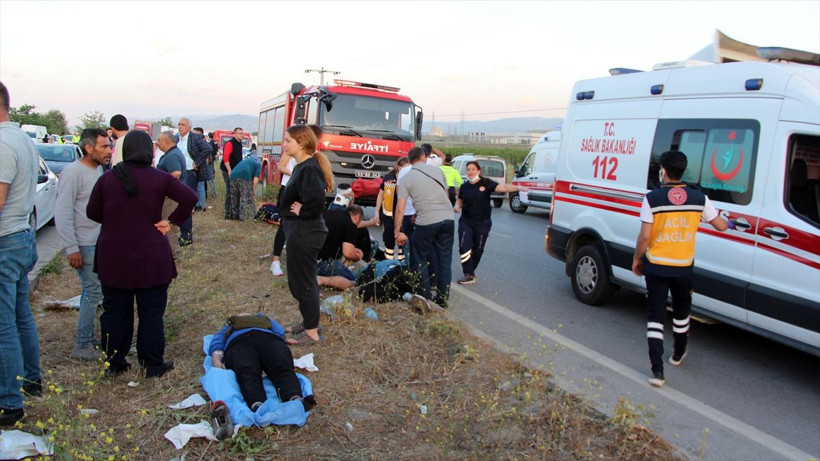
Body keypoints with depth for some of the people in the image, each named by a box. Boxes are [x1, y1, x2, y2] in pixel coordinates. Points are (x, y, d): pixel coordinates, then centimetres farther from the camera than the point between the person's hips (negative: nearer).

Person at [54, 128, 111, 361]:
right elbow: (62, 213, -18)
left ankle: (89, 337, 26)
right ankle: (83, 347, 5)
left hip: (98, 242, 8)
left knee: (91, 291, 15)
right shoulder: (73, 172, -16)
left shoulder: (98, 169, 10)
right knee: (93, 292, -5)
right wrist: (71, 248, -18)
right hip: (84, 245, -8)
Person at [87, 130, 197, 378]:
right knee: (151, 313, 7)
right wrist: (172, 221, -5)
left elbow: (93, 212, 5)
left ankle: (114, 363, 25)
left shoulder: (107, 178, -1)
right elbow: (190, 198, -13)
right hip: (151, 259, -2)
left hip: (113, 259, 3)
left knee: (114, 312, 14)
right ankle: (153, 365, 15)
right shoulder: (159, 178, -8)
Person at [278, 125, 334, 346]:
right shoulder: (303, 166, 10)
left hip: (304, 233, -10)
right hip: (302, 231, 10)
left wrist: (301, 212, -18)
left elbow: (316, 200, -35)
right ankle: (310, 322, 34)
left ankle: (311, 332, 12)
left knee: (302, 282, 0)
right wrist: (298, 209, 3)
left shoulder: (309, 168, -20)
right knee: (305, 280, 20)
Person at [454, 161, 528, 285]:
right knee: (464, 248, -12)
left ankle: (470, 271, 28)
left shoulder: (486, 183, -8)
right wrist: (457, 207, -5)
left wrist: (518, 187, -35)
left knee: (478, 250, 9)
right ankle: (469, 275, -6)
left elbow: (503, 187, -20)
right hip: (466, 222, 2)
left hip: (482, 223, -2)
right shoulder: (464, 186, 5)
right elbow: (460, 200, 18)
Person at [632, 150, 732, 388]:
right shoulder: (699, 198, -3)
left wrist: (636, 259, 4)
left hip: (656, 266, -3)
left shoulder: (652, 198, -13)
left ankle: (657, 370, -4)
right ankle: (678, 354, 46)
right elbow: (720, 225, 8)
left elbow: (645, 236, -13)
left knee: (656, 315, 3)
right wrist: (730, 224, 32)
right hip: (684, 267, 3)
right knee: (681, 311, 25)